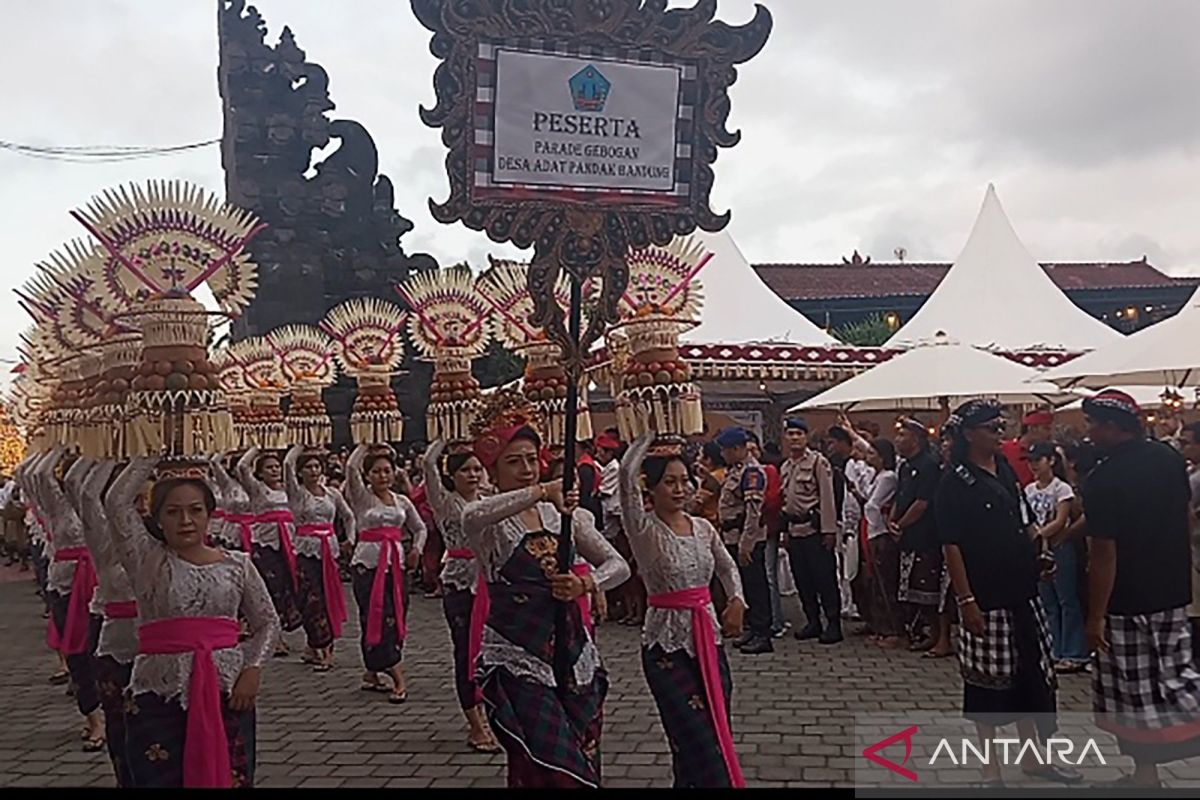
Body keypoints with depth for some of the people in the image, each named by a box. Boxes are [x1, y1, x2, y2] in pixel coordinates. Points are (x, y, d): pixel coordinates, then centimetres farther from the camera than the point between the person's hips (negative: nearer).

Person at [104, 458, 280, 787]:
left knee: (230, 777, 7)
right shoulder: (148, 562, 2)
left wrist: (253, 669, -4)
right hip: (158, 696, -1)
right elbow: (117, 503, -10)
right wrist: (150, 457, -4)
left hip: (228, 694, 1)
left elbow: (268, 622, 10)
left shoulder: (237, 565, 6)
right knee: (160, 778, 3)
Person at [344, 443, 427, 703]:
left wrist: (416, 549, 3)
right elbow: (351, 467, -17)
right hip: (368, 563, -5)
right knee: (379, 618, -9)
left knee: (396, 617, 6)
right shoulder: (361, 498, -1)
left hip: (396, 563, 5)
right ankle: (398, 679, -8)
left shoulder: (402, 501, 11)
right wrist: (364, 447, -4)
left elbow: (420, 528, 20)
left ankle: (371, 674, 21)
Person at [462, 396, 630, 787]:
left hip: (571, 653, 5)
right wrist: (541, 491, -36)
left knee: (584, 765, 11)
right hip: (515, 658, -5)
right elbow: (471, 515, -34)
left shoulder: (564, 514, 7)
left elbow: (618, 565, 5)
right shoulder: (489, 523, -7)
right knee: (556, 769, -10)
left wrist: (585, 584, -15)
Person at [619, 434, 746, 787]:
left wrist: (737, 601, 1)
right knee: (700, 743, -7)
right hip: (667, 644, -6)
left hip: (708, 639, 6)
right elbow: (626, 473, -25)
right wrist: (649, 435, -17)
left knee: (718, 736, 10)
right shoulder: (644, 529, -10)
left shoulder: (703, 527, 6)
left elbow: (727, 568, 19)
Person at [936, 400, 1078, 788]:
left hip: (1022, 592, 7)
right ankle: (991, 771, 17)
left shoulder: (1006, 471, 9)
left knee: (1031, 673, 15)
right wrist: (966, 599, -18)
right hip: (985, 598, -7)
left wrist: (1039, 555, 5)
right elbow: (952, 545, -14)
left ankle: (1033, 758, 31)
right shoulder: (955, 482, -12)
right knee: (988, 682, 3)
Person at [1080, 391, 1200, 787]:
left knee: (1136, 692, 6)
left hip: (1128, 599, -6)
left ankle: (1146, 775, 17)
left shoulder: (1103, 480, -20)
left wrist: (1095, 616, -13)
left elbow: (1104, 555, -20)